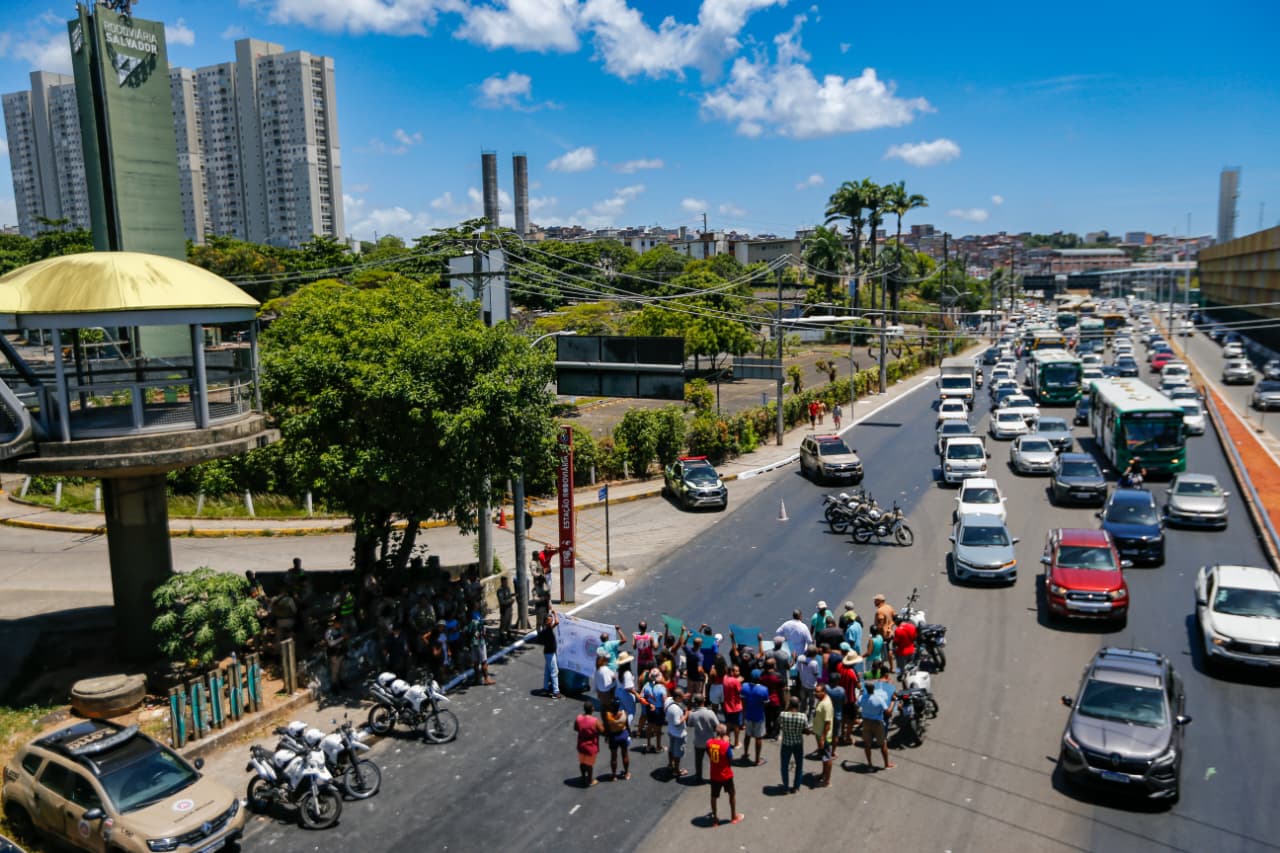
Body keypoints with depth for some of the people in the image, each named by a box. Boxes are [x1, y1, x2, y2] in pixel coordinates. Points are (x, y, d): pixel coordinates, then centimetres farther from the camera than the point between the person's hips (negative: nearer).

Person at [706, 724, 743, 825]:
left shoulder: (709, 743, -10)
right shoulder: (726, 745, -24)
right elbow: (731, 761, -14)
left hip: (714, 775, 3)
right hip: (726, 775, -3)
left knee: (714, 796, 17)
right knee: (732, 794, 20)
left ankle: (715, 818, 25)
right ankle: (734, 817, 31)